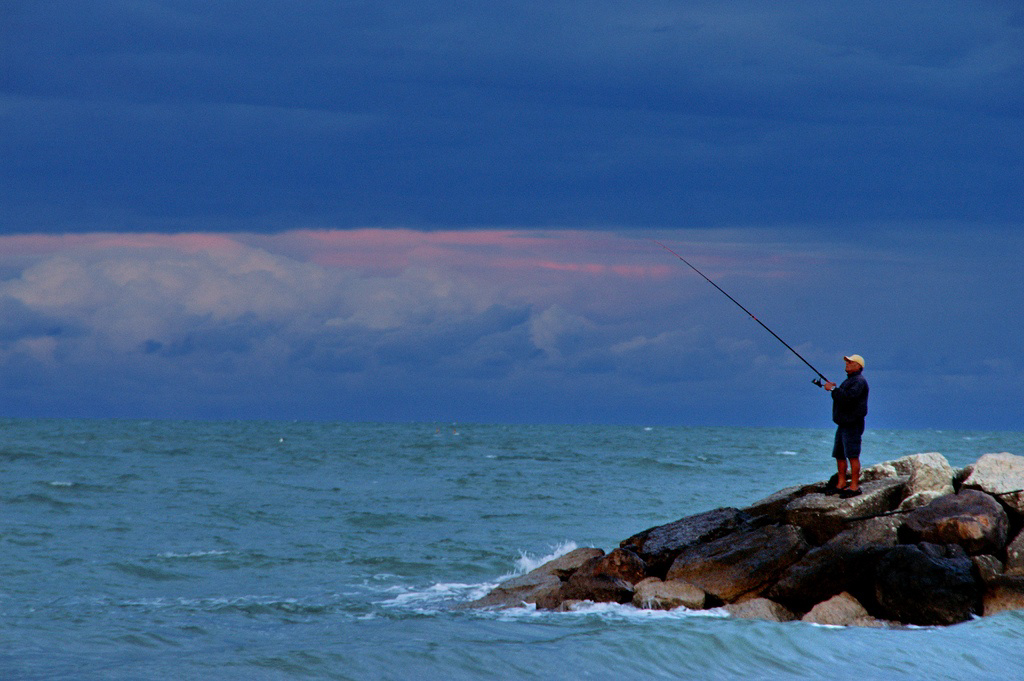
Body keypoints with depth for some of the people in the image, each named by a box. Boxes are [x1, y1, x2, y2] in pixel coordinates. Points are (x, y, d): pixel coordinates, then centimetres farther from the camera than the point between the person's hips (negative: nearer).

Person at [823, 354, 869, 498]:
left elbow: (848, 397, -27)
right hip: (843, 424, 11)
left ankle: (854, 486, -10)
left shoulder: (859, 381, -13)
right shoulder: (849, 380, 21)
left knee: (852, 456, -10)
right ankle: (841, 484, 17)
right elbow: (842, 397, 25)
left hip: (852, 424, -11)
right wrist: (834, 389, 8)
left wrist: (833, 389, -18)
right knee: (839, 455, 12)